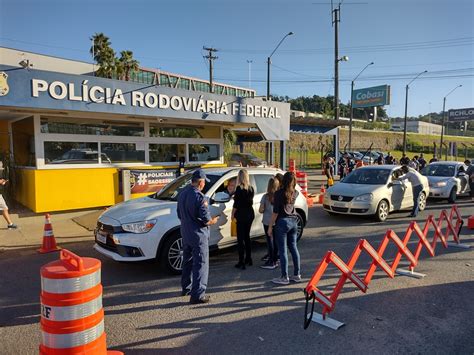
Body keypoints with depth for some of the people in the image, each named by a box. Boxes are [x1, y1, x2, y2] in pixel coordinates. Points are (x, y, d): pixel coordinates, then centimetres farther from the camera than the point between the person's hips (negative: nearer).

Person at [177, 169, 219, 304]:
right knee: (200, 264, 0)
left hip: (185, 234, 8)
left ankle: (186, 288, 35)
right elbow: (206, 220, -20)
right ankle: (197, 295, 1)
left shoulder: (182, 194, 5)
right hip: (198, 235, -8)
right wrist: (213, 221, -1)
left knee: (187, 261, 22)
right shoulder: (200, 197, -20)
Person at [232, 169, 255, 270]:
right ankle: (248, 259, 26)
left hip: (241, 215, -7)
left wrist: (233, 214, -2)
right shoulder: (251, 188, 4)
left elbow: (236, 203, -14)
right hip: (250, 214, 7)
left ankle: (241, 262, 1)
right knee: (247, 236, 18)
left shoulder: (239, 188, -15)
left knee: (240, 238, -1)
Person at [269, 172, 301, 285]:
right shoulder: (295, 193, 5)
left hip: (282, 222, -6)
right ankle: (297, 275, 21)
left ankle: (284, 277, 7)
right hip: (293, 221, 6)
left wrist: (270, 226, -7)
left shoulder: (279, 193, -13)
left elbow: (275, 212, -14)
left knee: (282, 250, 1)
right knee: (293, 248, 14)